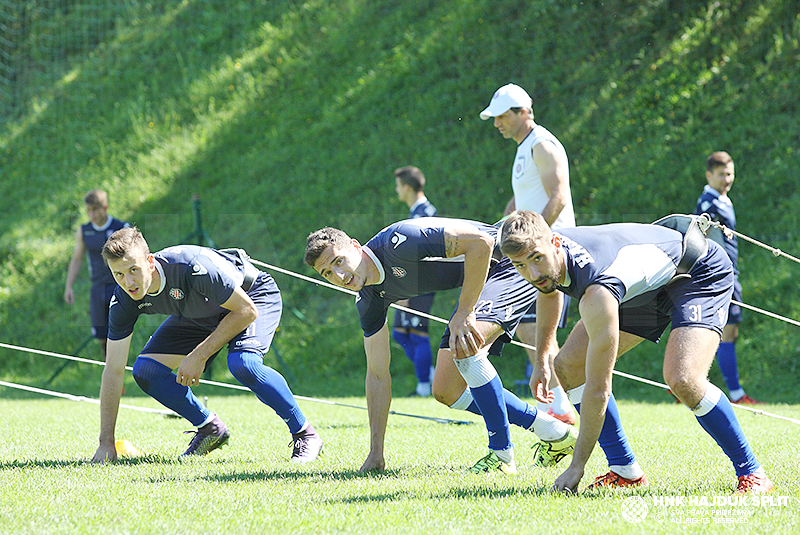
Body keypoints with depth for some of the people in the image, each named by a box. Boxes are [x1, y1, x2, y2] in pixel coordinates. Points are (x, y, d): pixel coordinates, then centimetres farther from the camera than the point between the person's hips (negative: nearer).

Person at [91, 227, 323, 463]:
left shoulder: (192, 267, -39)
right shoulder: (124, 301, -22)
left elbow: (246, 311, -27)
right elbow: (113, 370, -17)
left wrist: (199, 355, -29)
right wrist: (106, 443, -20)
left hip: (252, 296, -6)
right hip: (199, 315, 6)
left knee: (242, 363, -34)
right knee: (145, 370, -11)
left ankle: (305, 434, -15)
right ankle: (210, 428, 11)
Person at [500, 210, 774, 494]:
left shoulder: (597, 291, -41)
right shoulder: (547, 255, -17)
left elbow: (598, 389, -36)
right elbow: (548, 291, 13)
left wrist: (576, 468, -29)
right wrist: (542, 359, 17)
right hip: (645, 287, 9)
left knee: (682, 379, -32)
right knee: (568, 364, -1)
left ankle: (751, 473, -14)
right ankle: (625, 470, 8)